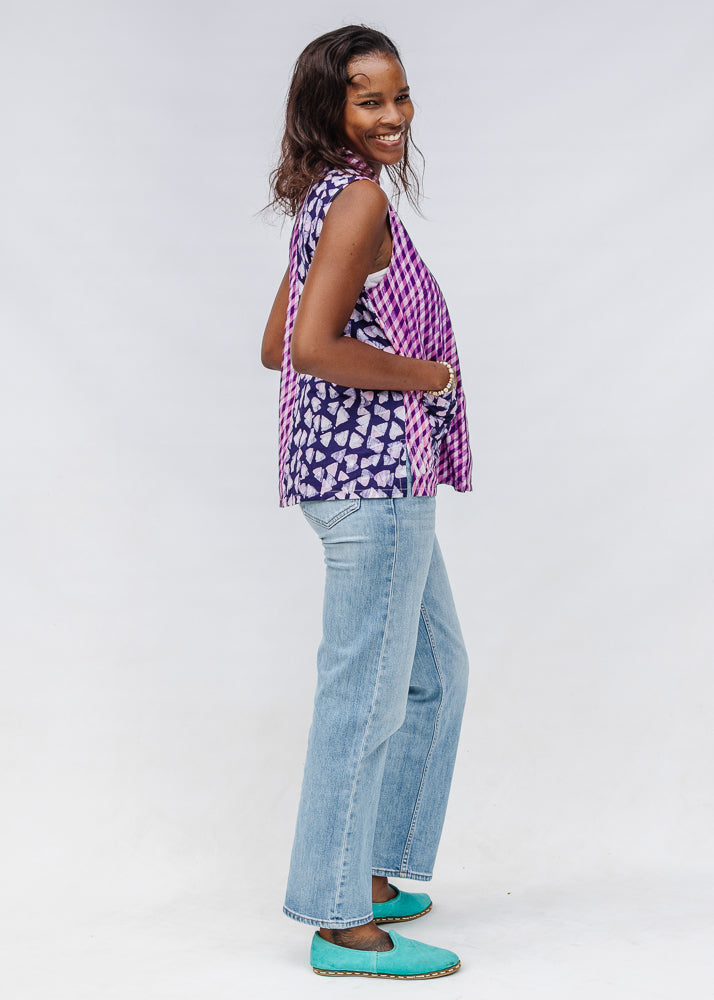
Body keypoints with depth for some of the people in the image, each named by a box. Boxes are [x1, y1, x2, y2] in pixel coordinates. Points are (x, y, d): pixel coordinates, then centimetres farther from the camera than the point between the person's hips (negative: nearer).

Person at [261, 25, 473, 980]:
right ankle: (341, 922, 8)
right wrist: (420, 374, -13)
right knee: (366, 690, -3)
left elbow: (277, 345, 19)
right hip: (376, 474, -10)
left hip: (381, 476, 10)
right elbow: (313, 346, -26)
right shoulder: (361, 196, -14)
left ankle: (368, 873, 30)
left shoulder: (327, 196, 15)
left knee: (435, 670, 20)